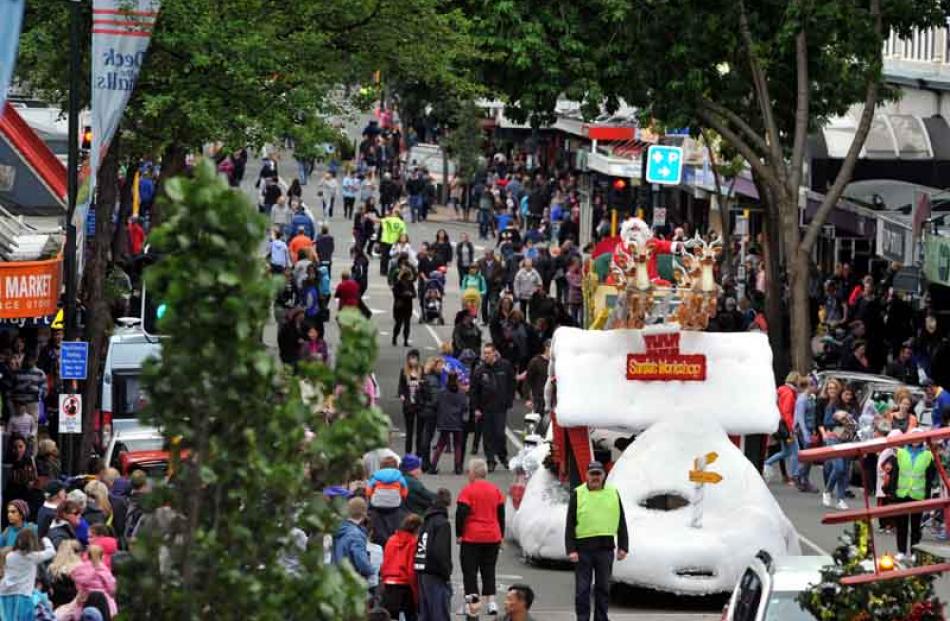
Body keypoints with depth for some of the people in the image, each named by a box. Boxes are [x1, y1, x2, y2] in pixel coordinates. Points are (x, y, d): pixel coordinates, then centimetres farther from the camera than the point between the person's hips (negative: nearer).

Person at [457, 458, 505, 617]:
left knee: (470, 570, 2)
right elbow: (501, 515, 12)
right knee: (489, 570, 12)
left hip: (472, 538, -5)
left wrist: (459, 534, -4)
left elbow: (461, 514, -12)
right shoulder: (495, 490, 7)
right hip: (493, 537, 5)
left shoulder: (468, 491, -9)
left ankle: (473, 602, -10)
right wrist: (501, 536, 19)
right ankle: (491, 601, 2)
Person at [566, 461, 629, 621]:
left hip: (605, 548, 2)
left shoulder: (613, 493, 9)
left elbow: (622, 523, 12)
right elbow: (570, 524, 0)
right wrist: (571, 550, -8)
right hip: (583, 548, -2)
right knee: (582, 588, 0)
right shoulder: (578, 494, 2)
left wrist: (623, 547, 5)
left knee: (603, 587, 8)